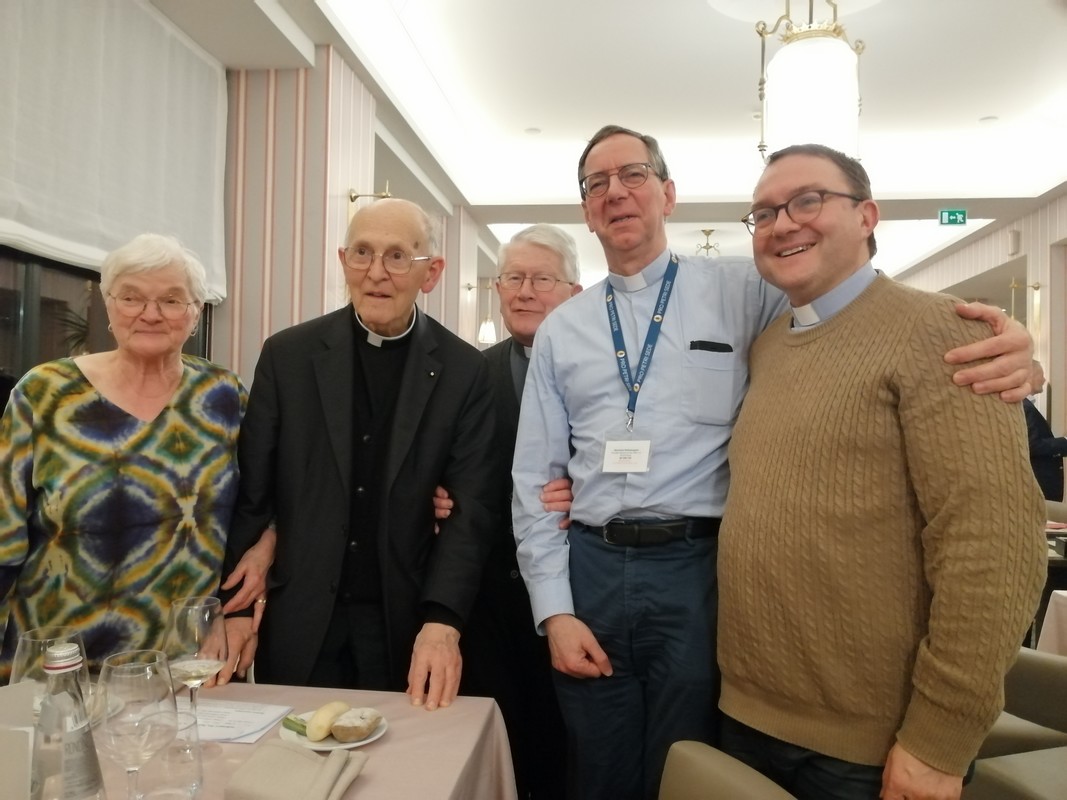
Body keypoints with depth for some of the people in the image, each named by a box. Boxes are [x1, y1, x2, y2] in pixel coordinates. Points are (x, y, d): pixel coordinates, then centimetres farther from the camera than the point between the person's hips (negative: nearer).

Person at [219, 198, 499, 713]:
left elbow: (472, 508, -8)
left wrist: (442, 622, -18)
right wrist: (235, 606, -2)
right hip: (298, 624, 1)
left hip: (407, 626, 0)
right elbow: (249, 492, 2)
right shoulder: (287, 355, -1)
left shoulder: (463, 372, -4)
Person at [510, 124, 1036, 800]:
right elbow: (535, 479, 7)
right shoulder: (560, 331, 8)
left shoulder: (744, 291, 2)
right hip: (590, 570, 3)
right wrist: (554, 611, 1)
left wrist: (1001, 343, -19)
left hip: (699, 571, -2)